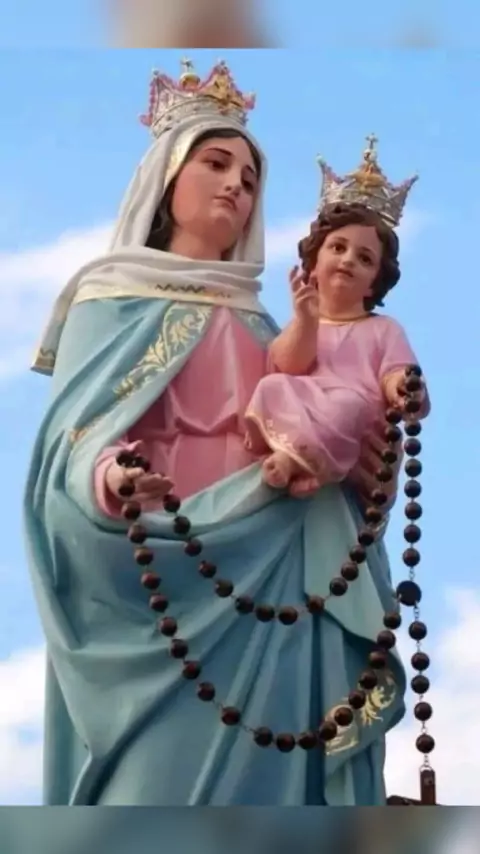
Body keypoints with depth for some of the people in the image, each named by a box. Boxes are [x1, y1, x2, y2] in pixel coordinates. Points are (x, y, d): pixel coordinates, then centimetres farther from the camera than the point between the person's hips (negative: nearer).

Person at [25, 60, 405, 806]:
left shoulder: (257, 322, 22)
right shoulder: (111, 302, 6)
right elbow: (74, 447, -6)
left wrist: (355, 463, -4)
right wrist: (108, 480, -29)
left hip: (271, 578, 5)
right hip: (163, 579, -5)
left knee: (253, 772, 0)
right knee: (163, 767, -9)